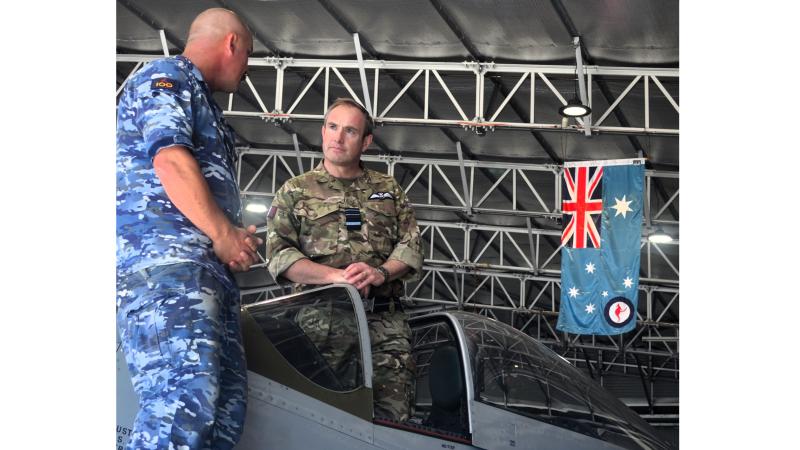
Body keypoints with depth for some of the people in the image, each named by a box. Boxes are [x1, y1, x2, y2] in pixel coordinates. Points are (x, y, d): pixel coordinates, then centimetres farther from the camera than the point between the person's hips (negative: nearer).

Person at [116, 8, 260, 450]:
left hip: (207, 265, 11)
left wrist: (234, 237, 19)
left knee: (226, 403, 3)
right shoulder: (167, 76, 2)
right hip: (166, 256, -11)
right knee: (183, 402, -24)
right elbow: (170, 158, -13)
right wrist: (224, 234, -12)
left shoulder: (200, 100, 32)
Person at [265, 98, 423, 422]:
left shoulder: (389, 190, 20)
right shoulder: (294, 192, 12)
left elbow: (411, 246, 12)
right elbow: (279, 255, 0)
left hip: (386, 322, 2)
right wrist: (336, 276, -13)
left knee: (394, 417, -7)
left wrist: (380, 273, -10)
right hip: (322, 319, -2)